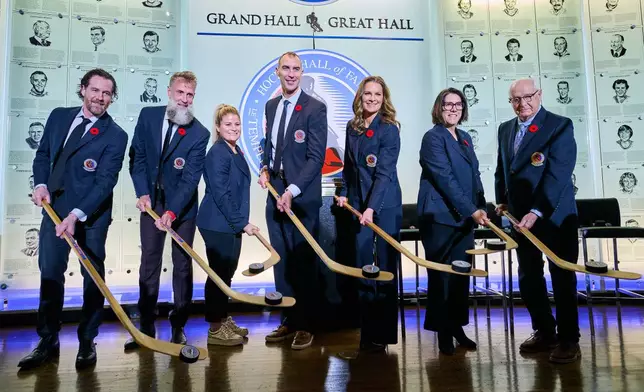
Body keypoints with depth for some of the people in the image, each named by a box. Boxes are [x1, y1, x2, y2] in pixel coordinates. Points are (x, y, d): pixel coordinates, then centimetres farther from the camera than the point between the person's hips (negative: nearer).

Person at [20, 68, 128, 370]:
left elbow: (105, 182, -17)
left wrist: (76, 215, -26)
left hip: (91, 215, -4)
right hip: (54, 208, 5)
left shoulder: (115, 136, -11)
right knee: (50, 275, 9)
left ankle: (87, 342, 22)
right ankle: (48, 342, 24)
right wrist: (41, 184, -4)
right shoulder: (58, 116, 5)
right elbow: (43, 155, 14)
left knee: (93, 277, 7)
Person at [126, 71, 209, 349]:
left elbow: (190, 178, -18)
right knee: (149, 263, 7)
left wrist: (171, 212, -26)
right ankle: (146, 327, 19)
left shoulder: (199, 133, -14)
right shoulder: (148, 116, -3)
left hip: (182, 206, -2)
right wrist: (143, 193, -9)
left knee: (182, 265, 5)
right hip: (151, 202, 3)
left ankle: (178, 328, 19)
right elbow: (137, 157, 1)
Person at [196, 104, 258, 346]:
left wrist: (241, 222, 16)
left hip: (232, 222, 9)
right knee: (219, 272, 0)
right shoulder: (217, 153, -15)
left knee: (228, 272, 15)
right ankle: (215, 328, 13)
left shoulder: (237, 152, 12)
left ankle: (223, 320, 29)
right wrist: (242, 223, -19)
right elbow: (220, 194, -20)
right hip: (218, 223, -9)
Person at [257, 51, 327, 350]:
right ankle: (288, 321, 23)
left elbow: (316, 157, -12)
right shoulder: (271, 106, 13)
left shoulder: (315, 108, -6)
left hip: (302, 197, -6)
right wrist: (264, 170, 3)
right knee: (281, 261, 10)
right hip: (275, 193, 6)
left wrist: (292, 191, -18)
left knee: (303, 261, 2)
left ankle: (305, 325, 16)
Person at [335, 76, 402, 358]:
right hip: (357, 204, 5)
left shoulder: (389, 129, -7)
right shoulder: (352, 127, 10)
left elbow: (384, 172, -15)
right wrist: (344, 193, 6)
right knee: (362, 266, 6)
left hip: (385, 204, -5)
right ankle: (367, 334, 18)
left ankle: (383, 335, 14)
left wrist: (371, 208, -22)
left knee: (386, 267, 2)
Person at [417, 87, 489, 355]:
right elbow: (445, 179, -17)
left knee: (462, 273, 12)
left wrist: (481, 208, 7)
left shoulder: (465, 138, 15)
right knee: (442, 275, 1)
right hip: (441, 217, -7)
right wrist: (472, 211, -20)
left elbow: (474, 176, 17)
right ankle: (443, 332, 14)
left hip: (465, 217, 7)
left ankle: (457, 327, 24)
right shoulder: (433, 137, -9)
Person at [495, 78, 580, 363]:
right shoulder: (505, 129, 9)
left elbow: (558, 173, -20)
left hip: (555, 216, -6)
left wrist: (537, 212, -26)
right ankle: (545, 332, 28)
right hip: (520, 216, 6)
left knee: (562, 278, 5)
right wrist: (502, 200, 7)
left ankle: (568, 339, 18)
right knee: (528, 278, 11)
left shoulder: (560, 125, -10)